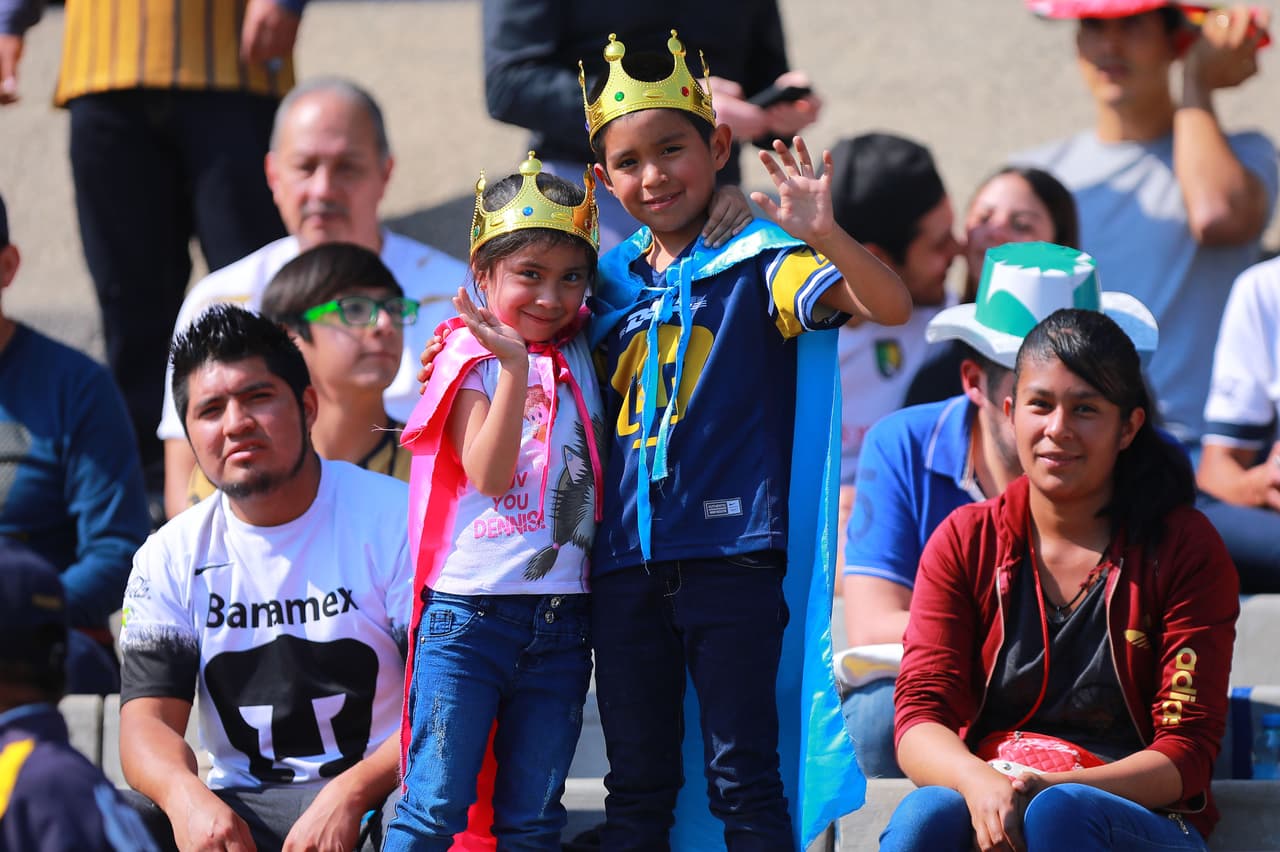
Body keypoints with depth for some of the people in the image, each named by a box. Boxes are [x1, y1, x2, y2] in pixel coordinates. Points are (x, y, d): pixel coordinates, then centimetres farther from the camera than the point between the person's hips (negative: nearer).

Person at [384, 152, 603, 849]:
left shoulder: (585, 356, 11)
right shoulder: (472, 360, -3)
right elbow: (488, 475, -14)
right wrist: (514, 367, -23)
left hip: (560, 624, 5)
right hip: (469, 613, -5)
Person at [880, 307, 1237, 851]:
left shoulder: (1186, 549, 1)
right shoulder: (964, 542, 9)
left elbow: (1185, 754, -4)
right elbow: (919, 715, -1)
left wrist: (1056, 788, -22)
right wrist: (979, 782, -26)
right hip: (984, 806, 2)